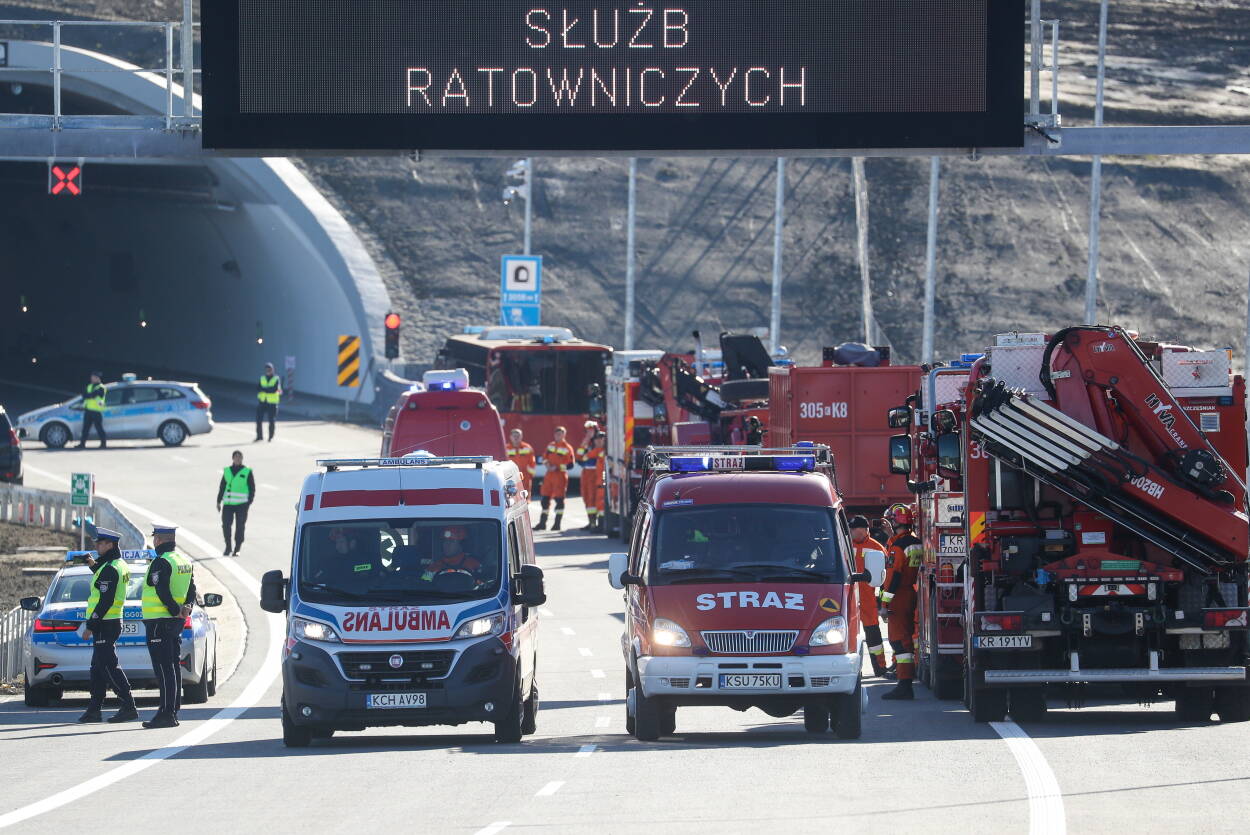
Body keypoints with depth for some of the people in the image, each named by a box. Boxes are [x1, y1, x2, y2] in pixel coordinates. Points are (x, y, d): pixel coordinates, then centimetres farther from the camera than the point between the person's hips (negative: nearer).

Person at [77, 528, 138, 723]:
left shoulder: (109, 569, -18)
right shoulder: (121, 565, 13)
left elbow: (106, 601, -22)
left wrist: (90, 626, -20)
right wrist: (94, 566, 22)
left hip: (105, 624, -11)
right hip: (113, 621, 11)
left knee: (108, 667, -10)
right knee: (98, 667, 13)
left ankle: (129, 707, -12)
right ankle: (94, 710, 16)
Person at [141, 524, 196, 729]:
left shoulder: (160, 562, -15)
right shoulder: (185, 562, 14)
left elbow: (162, 592, -22)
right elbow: (191, 591, 17)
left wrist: (176, 610, -13)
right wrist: (185, 609, 4)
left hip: (159, 621, -9)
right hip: (177, 622, 9)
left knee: (163, 668, -9)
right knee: (173, 667, 12)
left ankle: (166, 714, -12)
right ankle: (172, 712, 15)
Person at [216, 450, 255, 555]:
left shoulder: (247, 472, 3)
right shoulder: (227, 471, 11)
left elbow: (252, 488, 3)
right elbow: (222, 487, 15)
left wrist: (249, 502, -5)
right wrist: (219, 501, 10)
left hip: (242, 504, -2)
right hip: (228, 504, 2)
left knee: (240, 527, -1)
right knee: (226, 525, -4)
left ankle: (237, 549, 7)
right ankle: (228, 547, 11)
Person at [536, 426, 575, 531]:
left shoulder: (567, 448, -7)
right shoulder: (550, 445, 13)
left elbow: (570, 465, -10)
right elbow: (545, 457, 20)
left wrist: (557, 467, -17)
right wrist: (547, 464, -1)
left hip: (560, 474, -6)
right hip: (549, 474, 6)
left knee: (559, 499, -3)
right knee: (545, 498, 8)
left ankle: (557, 524, 3)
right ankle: (542, 523, 16)